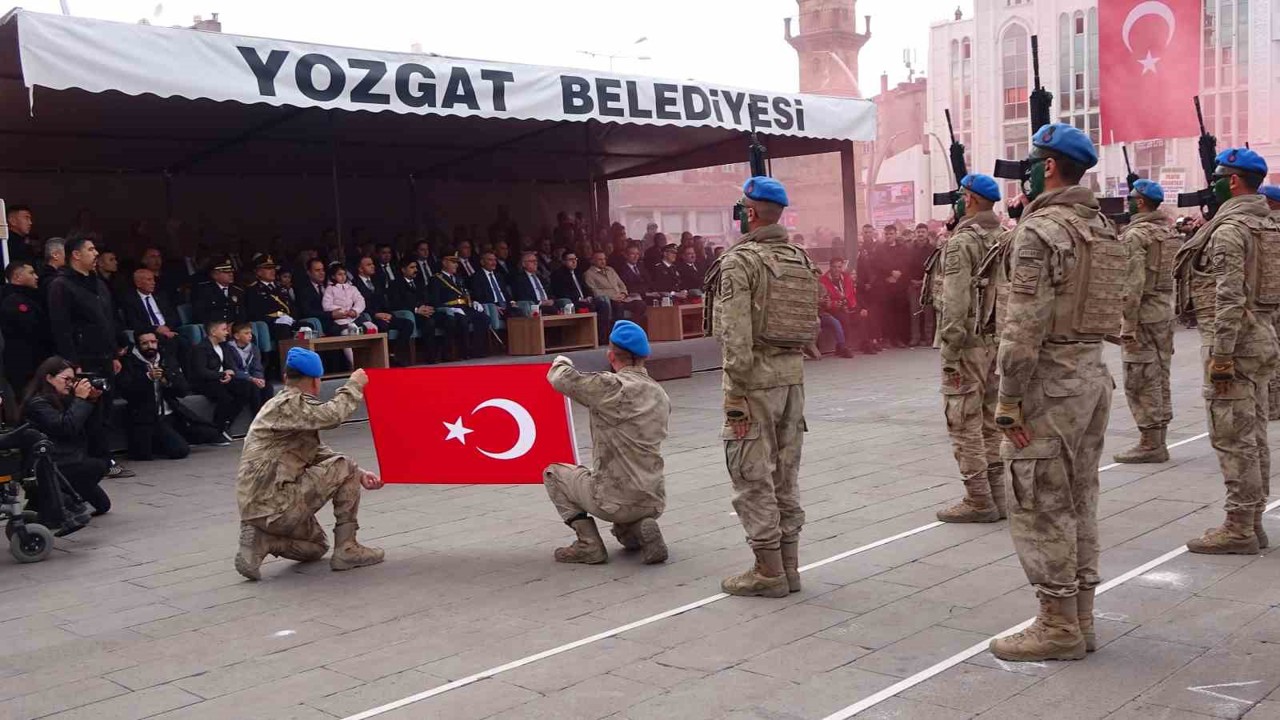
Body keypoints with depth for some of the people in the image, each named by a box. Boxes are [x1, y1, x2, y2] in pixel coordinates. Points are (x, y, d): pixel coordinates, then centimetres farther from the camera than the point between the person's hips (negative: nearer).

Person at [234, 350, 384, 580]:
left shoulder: (288, 404, 17)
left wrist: (360, 474, 4)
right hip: (275, 503, -10)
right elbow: (330, 416, -32)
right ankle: (347, 550, -2)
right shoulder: (289, 404, -14)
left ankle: (261, 539, 5)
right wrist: (354, 386, -14)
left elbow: (318, 454, 15)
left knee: (316, 547, 29)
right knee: (345, 469, -5)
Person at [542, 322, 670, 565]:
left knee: (554, 473, 17)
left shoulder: (611, 387, -15)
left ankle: (589, 545, 7)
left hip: (616, 501, -6)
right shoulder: (660, 394, 6)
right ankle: (637, 529, 10)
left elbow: (560, 378, -10)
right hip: (655, 502, 6)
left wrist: (562, 362, 13)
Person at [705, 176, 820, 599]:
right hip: (793, 375, 7)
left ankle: (769, 572, 5)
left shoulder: (740, 261, -13)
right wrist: (793, 360, 16)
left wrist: (735, 396, -15)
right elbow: (812, 323, 10)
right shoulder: (801, 260, 9)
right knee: (785, 475, 14)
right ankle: (788, 566, 21)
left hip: (756, 378, -7)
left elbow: (737, 335, -18)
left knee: (753, 477, 1)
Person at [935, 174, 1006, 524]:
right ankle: (995, 496, 19)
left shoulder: (962, 241, -14)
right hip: (998, 341, 8)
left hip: (969, 344, -8)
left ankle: (978, 501, 1)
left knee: (965, 424, -2)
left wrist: (950, 351, -16)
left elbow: (956, 302, -19)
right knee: (991, 422, 14)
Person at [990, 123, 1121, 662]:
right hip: (1095, 374, 9)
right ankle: (1080, 619, 22)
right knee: (1078, 502, 15)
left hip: (1049, 384, -9)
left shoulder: (1039, 231, -16)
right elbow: (1109, 310, 14)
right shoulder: (1104, 229, 12)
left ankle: (1059, 628, 6)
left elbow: (1024, 326, -21)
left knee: (1042, 508, -1)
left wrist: (1008, 402, -17)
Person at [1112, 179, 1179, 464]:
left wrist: (1128, 324, -19)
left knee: (1140, 382, -4)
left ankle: (1150, 443, -3)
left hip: (1143, 315, -9)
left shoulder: (1135, 235, -14)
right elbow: (1175, 277, 16)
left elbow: (1133, 284, -20)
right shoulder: (1170, 232, 13)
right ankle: (1158, 440, 19)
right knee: (1160, 378, 13)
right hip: (1166, 312, 9)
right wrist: (1169, 308, 20)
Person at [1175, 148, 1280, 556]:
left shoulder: (1230, 229, -16)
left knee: (1233, 439, -6)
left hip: (1234, 342, -10)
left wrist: (1220, 357, -22)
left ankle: (1239, 530, -1)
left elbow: (1230, 299, -22)